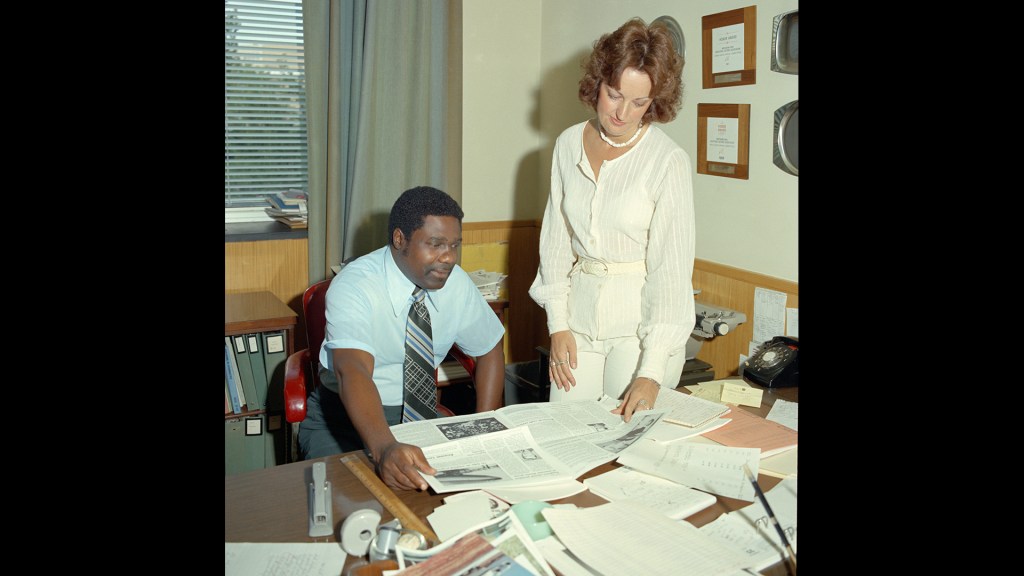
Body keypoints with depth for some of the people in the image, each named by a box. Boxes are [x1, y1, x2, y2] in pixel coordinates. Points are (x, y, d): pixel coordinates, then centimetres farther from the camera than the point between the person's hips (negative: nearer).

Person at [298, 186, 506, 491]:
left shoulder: (457, 283, -6)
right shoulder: (352, 286, -23)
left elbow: (491, 347, 8)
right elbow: (353, 371, -38)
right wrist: (384, 449, -56)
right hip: (347, 414, -4)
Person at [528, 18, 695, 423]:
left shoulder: (668, 161, -12)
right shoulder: (568, 145, 3)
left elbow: (671, 268, -16)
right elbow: (556, 238, 7)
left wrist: (651, 373, -22)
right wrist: (557, 324, 0)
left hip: (643, 319, -4)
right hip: (580, 310, 4)